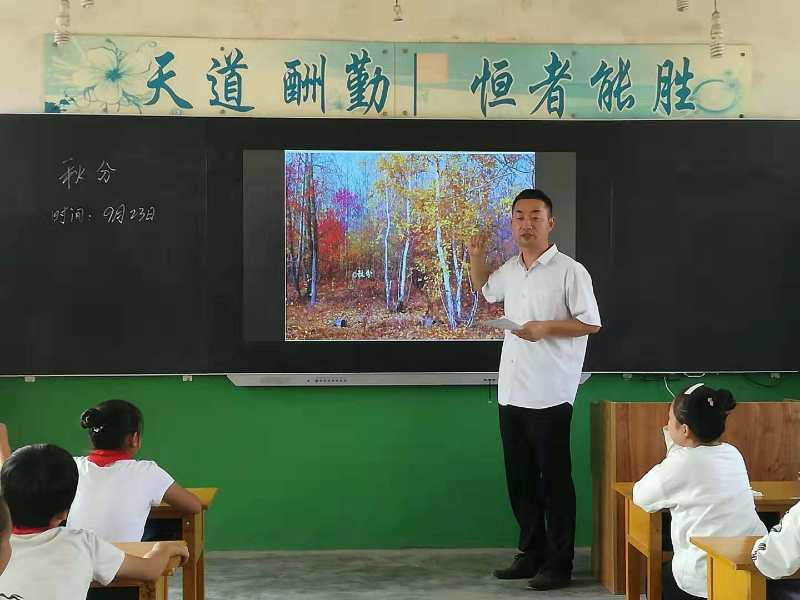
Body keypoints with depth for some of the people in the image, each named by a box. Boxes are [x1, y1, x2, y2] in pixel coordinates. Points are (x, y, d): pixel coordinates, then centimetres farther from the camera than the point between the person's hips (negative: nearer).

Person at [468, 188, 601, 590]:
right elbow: (484, 289, 33)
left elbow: (591, 323, -9)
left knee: (554, 480, 1)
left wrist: (546, 327, -21)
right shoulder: (509, 270, 12)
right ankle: (531, 553, 25)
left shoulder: (570, 271, -8)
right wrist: (476, 255, 17)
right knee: (519, 480, 13)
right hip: (511, 392, 7)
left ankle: (559, 563, 11)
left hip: (549, 395, -7)